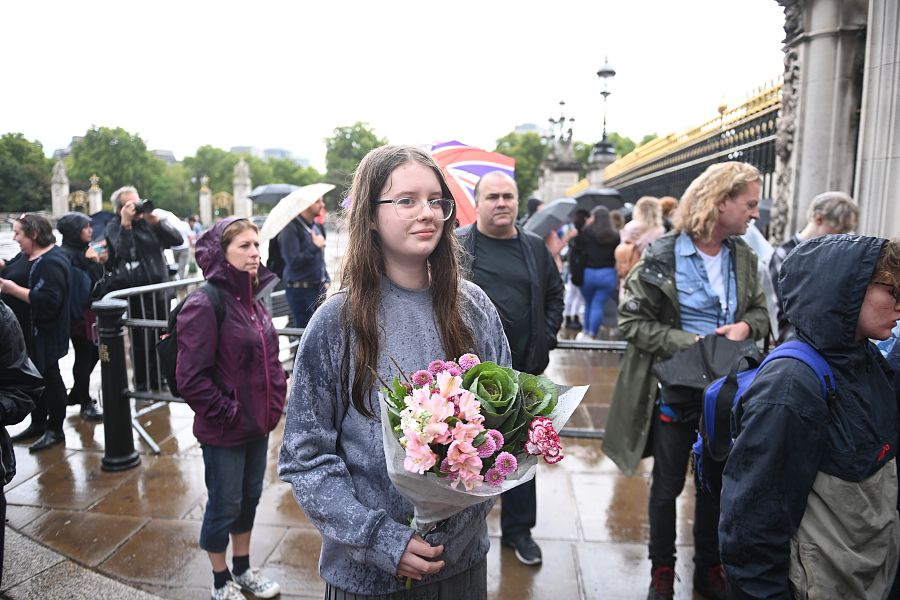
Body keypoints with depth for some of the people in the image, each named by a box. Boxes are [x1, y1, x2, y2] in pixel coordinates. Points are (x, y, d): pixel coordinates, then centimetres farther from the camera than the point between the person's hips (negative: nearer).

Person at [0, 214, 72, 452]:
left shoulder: (52, 261, -21)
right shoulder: (27, 255, 10)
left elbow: (49, 301, -29)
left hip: (42, 334, -9)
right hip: (25, 331, 9)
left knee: (49, 378, 3)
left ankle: (55, 430, 15)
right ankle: (38, 423, 32)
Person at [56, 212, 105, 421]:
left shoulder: (84, 249, 11)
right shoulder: (66, 255, -15)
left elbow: (97, 278, 15)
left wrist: (100, 261, 2)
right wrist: (91, 262, -19)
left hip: (92, 310, 9)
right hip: (79, 315, -9)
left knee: (93, 352, 16)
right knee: (84, 356, -1)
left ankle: (76, 395, 31)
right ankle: (86, 404, 10)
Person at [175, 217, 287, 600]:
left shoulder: (254, 298, 4)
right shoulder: (205, 305, -19)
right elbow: (191, 378, -21)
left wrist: (275, 402, 6)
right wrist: (228, 414, -15)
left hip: (259, 425, 7)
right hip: (224, 431, -7)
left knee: (250, 498, 21)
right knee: (224, 506, 12)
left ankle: (243, 569, 42)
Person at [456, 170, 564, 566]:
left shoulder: (535, 248, 7)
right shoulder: (456, 246, -3)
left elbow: (555, 294, 16)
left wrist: (547, 334, 5)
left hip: (523, 369, 3)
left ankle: (518, 530, 31)